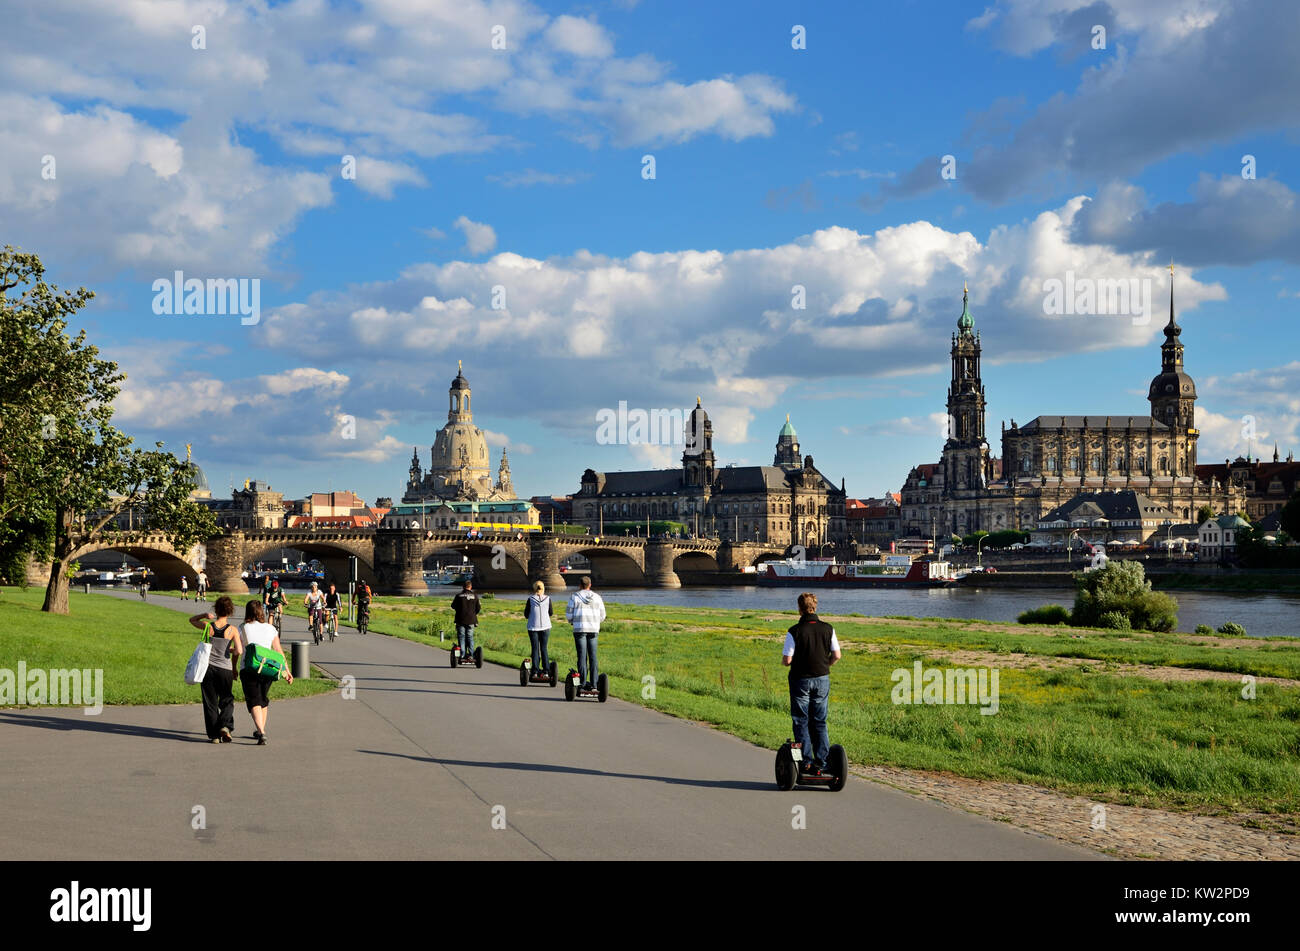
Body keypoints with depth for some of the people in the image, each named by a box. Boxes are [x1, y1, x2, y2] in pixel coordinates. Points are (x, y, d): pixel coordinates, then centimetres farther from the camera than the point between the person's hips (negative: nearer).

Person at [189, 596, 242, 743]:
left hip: (208, 668, 1)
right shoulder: (232, 630, -9)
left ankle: (214, 735, 10)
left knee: (210, 702, 9)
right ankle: (225, 726, -8)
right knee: (227, 701, 14)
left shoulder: (208, 626, -5)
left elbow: (192, 620, 16)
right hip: (225, 670, -1)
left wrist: (205, 615, 2)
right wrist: (234, 666, 5)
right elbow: (239, 650, -13)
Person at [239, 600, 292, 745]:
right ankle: (260, 731, 33)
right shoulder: (270, 629, 7)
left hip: (249, 669, -4)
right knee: (263, 699, 22)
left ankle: (261, 732, -25)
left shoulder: (243, 629, -2)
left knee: (254, 701, -7)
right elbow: (279, 651, 6)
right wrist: (286, 671, 9)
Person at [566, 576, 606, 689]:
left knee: (582, 656, -1)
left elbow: (569, 614, 0)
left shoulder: (575, 597, -2)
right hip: (593, 629, 2)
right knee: (593, 657, 5)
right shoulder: (597, 597, 6)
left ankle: (583, 683, -3)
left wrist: (571, 621, 21)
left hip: (580, 629, -2)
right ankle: (593, 684, 3)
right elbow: (602, 615, 9)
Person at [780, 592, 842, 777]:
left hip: (801, 680, -3)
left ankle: (806, 762, 4)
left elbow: (786, 660, -14)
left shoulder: (794, 631, -14)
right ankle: (821, 762, 8)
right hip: (822, 679, 3)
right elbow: (836, 655, 0)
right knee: (819, 722, 11)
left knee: (801, 722, 7)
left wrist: (786, 661, 8)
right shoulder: (828, 629, -3)